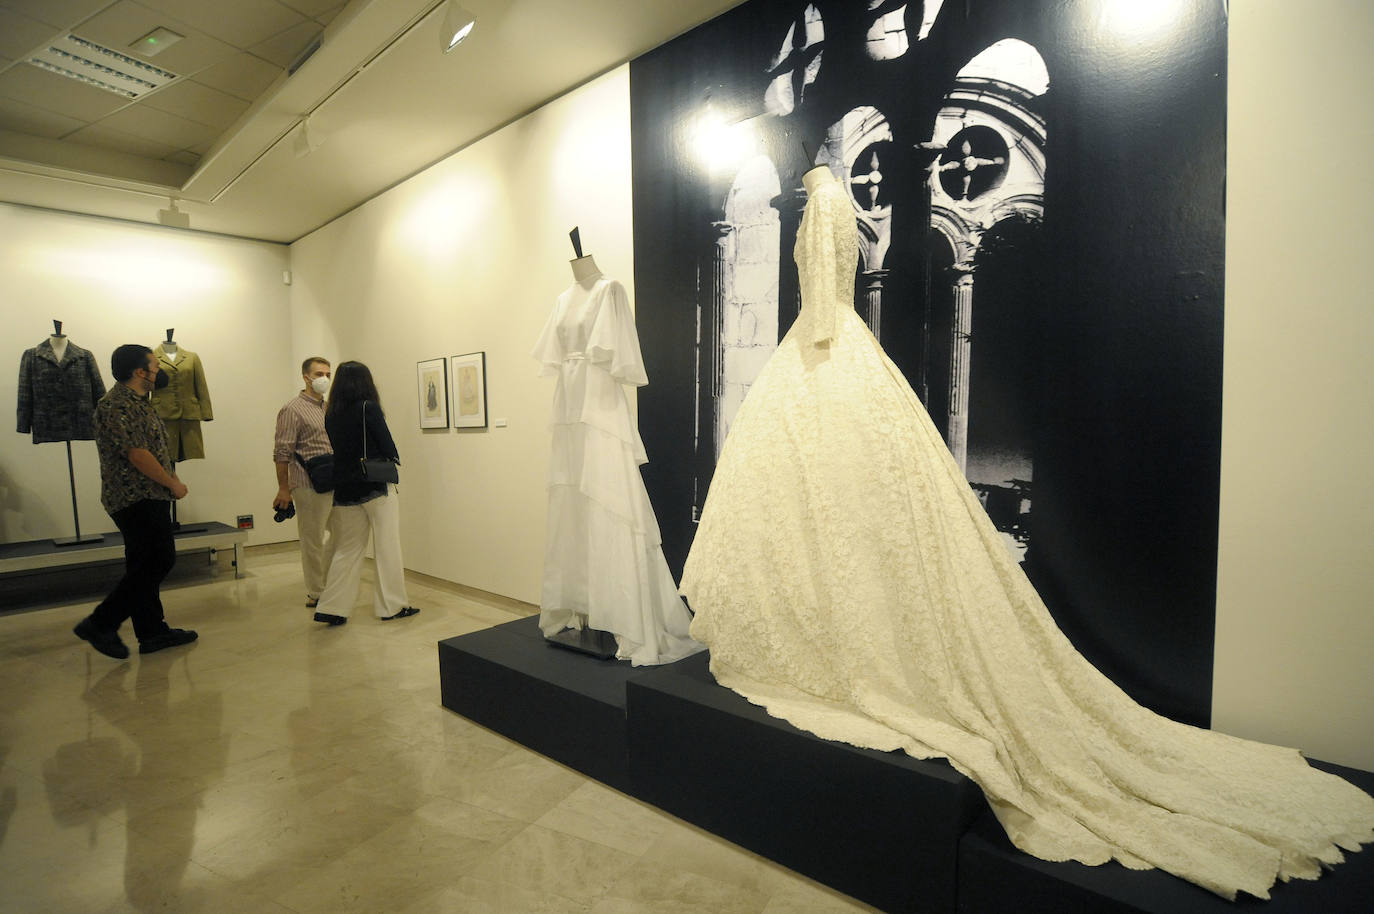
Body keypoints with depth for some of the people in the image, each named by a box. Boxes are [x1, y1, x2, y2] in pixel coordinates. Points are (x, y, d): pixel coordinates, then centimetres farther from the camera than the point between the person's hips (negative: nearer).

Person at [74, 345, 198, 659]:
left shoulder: (139, 402, 17)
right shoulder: (117, 405, -16)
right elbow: (137, 455, -20)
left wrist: (171, 478, 8)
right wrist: (173, 484, -11)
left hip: (150, 497, 10)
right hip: (136, 499, -10)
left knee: (149, 566, 12)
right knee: (149, 566, -6)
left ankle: (153, 632, 20)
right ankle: (100, 624, 5)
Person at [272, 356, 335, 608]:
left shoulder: (327, 408, 15)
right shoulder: (293, 410, -9)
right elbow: (282, 453, -12)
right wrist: (283, 489, -14)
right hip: (308, 486, -8)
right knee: (313, 539, 2)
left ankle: (324, 581, 30)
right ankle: (315, 594, 15)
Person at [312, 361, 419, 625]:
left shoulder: (331, 414, 6)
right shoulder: (368, 408, -11)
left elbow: (338, 448, 12)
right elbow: (388, 448, -12)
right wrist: (393, 459, 7)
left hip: (344, 491, 6)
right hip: (376, 487, -6)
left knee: (347, 549, 14)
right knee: (387, 548, 4)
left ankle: (332, 608, 13)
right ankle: (391, 605, 11)